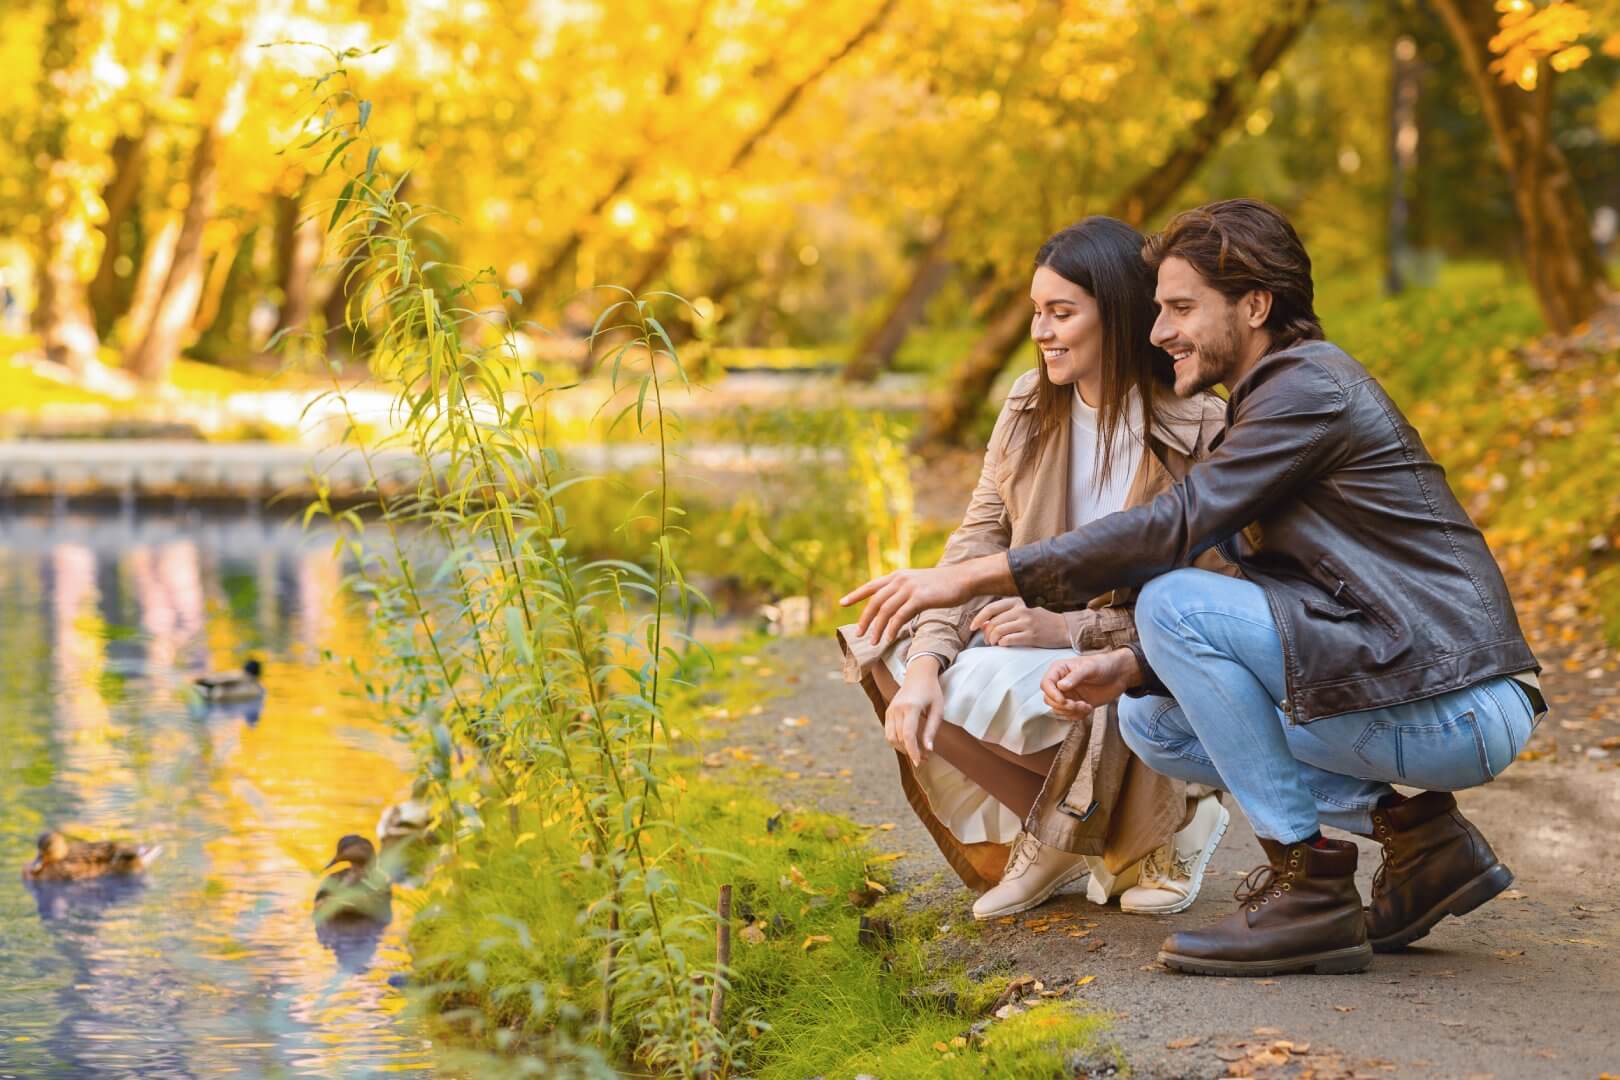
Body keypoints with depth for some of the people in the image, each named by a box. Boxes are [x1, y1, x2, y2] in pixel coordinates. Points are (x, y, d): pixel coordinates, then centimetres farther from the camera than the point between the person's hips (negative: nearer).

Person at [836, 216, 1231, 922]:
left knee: (984, 687, -33)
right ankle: (1044, 837, -2)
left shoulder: (1201, 431, -15)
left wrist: (1074, 629, -26)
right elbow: (978, 541, -4)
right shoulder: (1031, 404, 2)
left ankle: (1162, 828, -5)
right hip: (1035, 636, 6)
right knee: (887, 645, -21)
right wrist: (924, 659, -20)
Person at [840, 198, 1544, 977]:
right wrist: (1124, 670, 2)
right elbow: (1264, 608, 18)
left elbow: (1172, 527, -20)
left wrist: (972, 577, -18)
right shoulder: (1273, 403, 19)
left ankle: (1308, 887, -11)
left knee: (1173, 602, -16)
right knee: (1151, 721, 10)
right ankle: (1415, 834, 7)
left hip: (1458, 708, -10)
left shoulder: (1312, 387, -12)